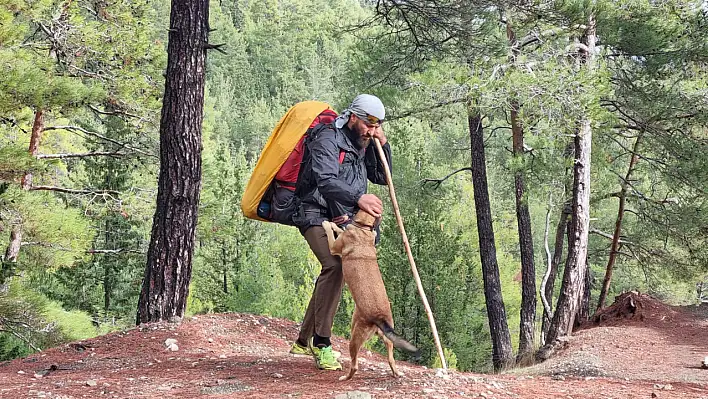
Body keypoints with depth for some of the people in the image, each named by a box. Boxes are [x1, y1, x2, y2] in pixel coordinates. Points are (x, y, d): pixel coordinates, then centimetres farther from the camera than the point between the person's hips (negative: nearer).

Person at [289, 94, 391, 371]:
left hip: (342, 220, 9)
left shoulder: (362, 147, 16)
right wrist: (358, 198, -43)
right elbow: (326, 180, -28)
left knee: (333, 271, 12)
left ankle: (305, 340, 26)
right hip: (317, 215, -9)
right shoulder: (327, 140, -12)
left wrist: (383, 145, 4)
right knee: (335, 266, -29)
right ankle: (321, 343, -25)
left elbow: (382, 178, 19)